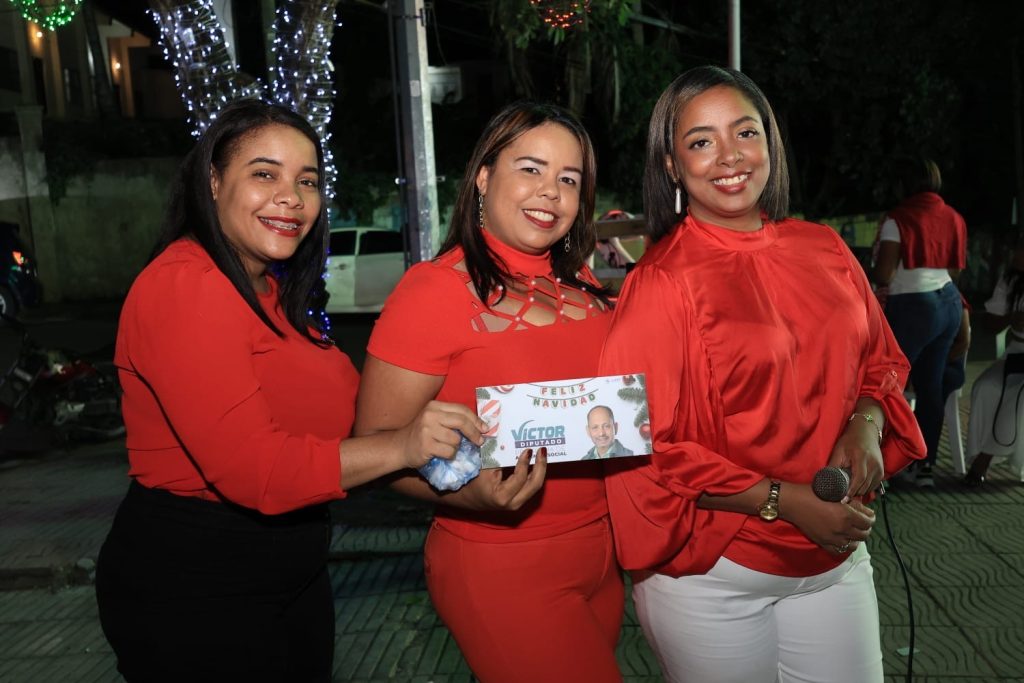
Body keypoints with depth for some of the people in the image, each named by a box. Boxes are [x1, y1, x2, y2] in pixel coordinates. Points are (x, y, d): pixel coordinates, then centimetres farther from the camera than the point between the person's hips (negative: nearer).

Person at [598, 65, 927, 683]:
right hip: (712, 575, -4)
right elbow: (645, 447, -15)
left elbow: (881, 360, 13)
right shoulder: (660, 284, -14)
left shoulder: (825, 250, 1)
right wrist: (782, 501, -19)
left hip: (836, 558, 5)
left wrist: (867, 424, -8)